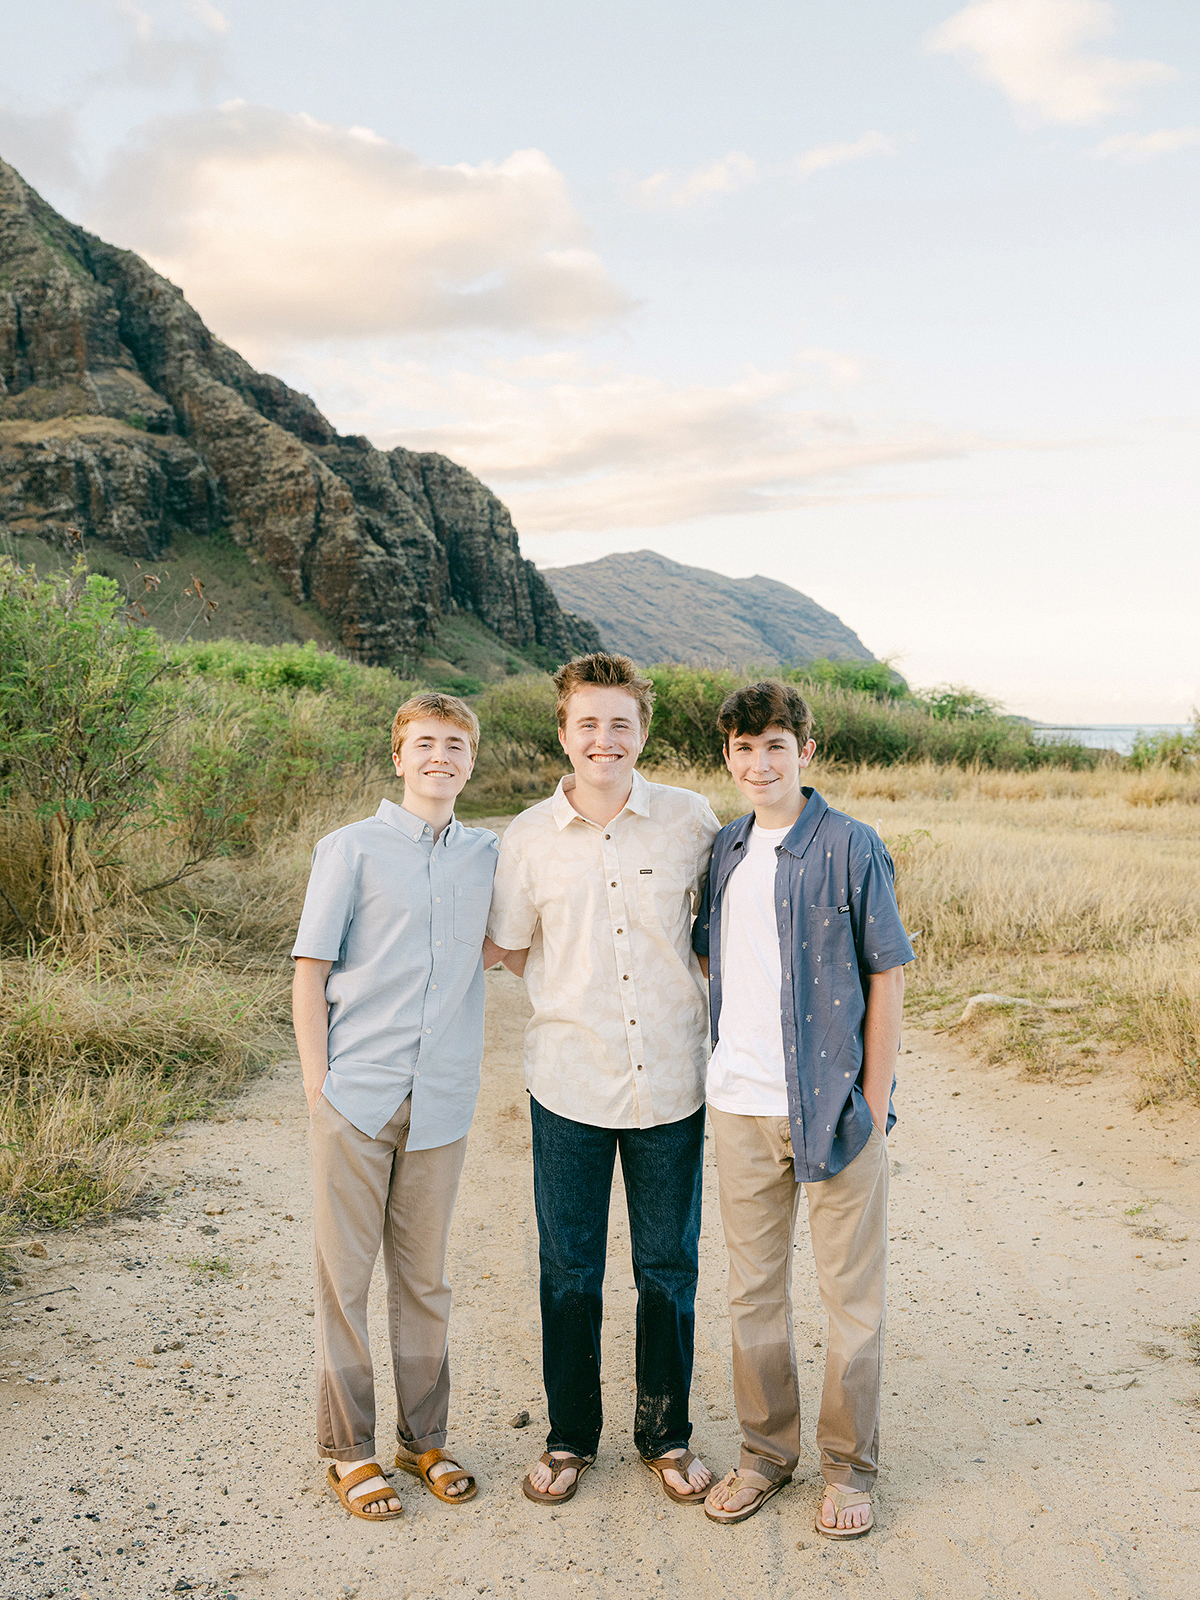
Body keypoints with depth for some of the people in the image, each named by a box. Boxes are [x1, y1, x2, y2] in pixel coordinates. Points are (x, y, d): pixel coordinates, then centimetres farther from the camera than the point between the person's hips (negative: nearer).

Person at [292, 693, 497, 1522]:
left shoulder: (490, 856, 9)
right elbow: (310, 972, -1)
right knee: (344, 1272, 5)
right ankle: (349, 1447, 20)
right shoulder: (352, 848, -1)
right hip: (355, 1094, -3)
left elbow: (500, 948, 23)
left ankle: (425, 1436, 27)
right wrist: (318, 1081, -7)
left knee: (425, 1275, 13)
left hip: (440, 1101, 3)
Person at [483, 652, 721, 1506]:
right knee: (570, 1271, 11)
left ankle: (667, 1434, 32)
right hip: (570, 1084, 0)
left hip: (672, 1082, 0)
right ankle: (571, 1437, 31)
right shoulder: (529, 838, -3)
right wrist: (577, 991, -2)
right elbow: (511, 951, 8)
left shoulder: (692, 820, -4)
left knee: (669, 1269, 12)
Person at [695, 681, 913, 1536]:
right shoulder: (725, 849, 7)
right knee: (753, 1289, 14)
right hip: (741, 1104, 5)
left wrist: (873, 1103, -9)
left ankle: (849, 1465, 25)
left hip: (834, 1105, -4)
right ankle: (767, 1450, 31)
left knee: (853, 1292, 8)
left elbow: (887, 977, -7)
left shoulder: (852, 846, -8)